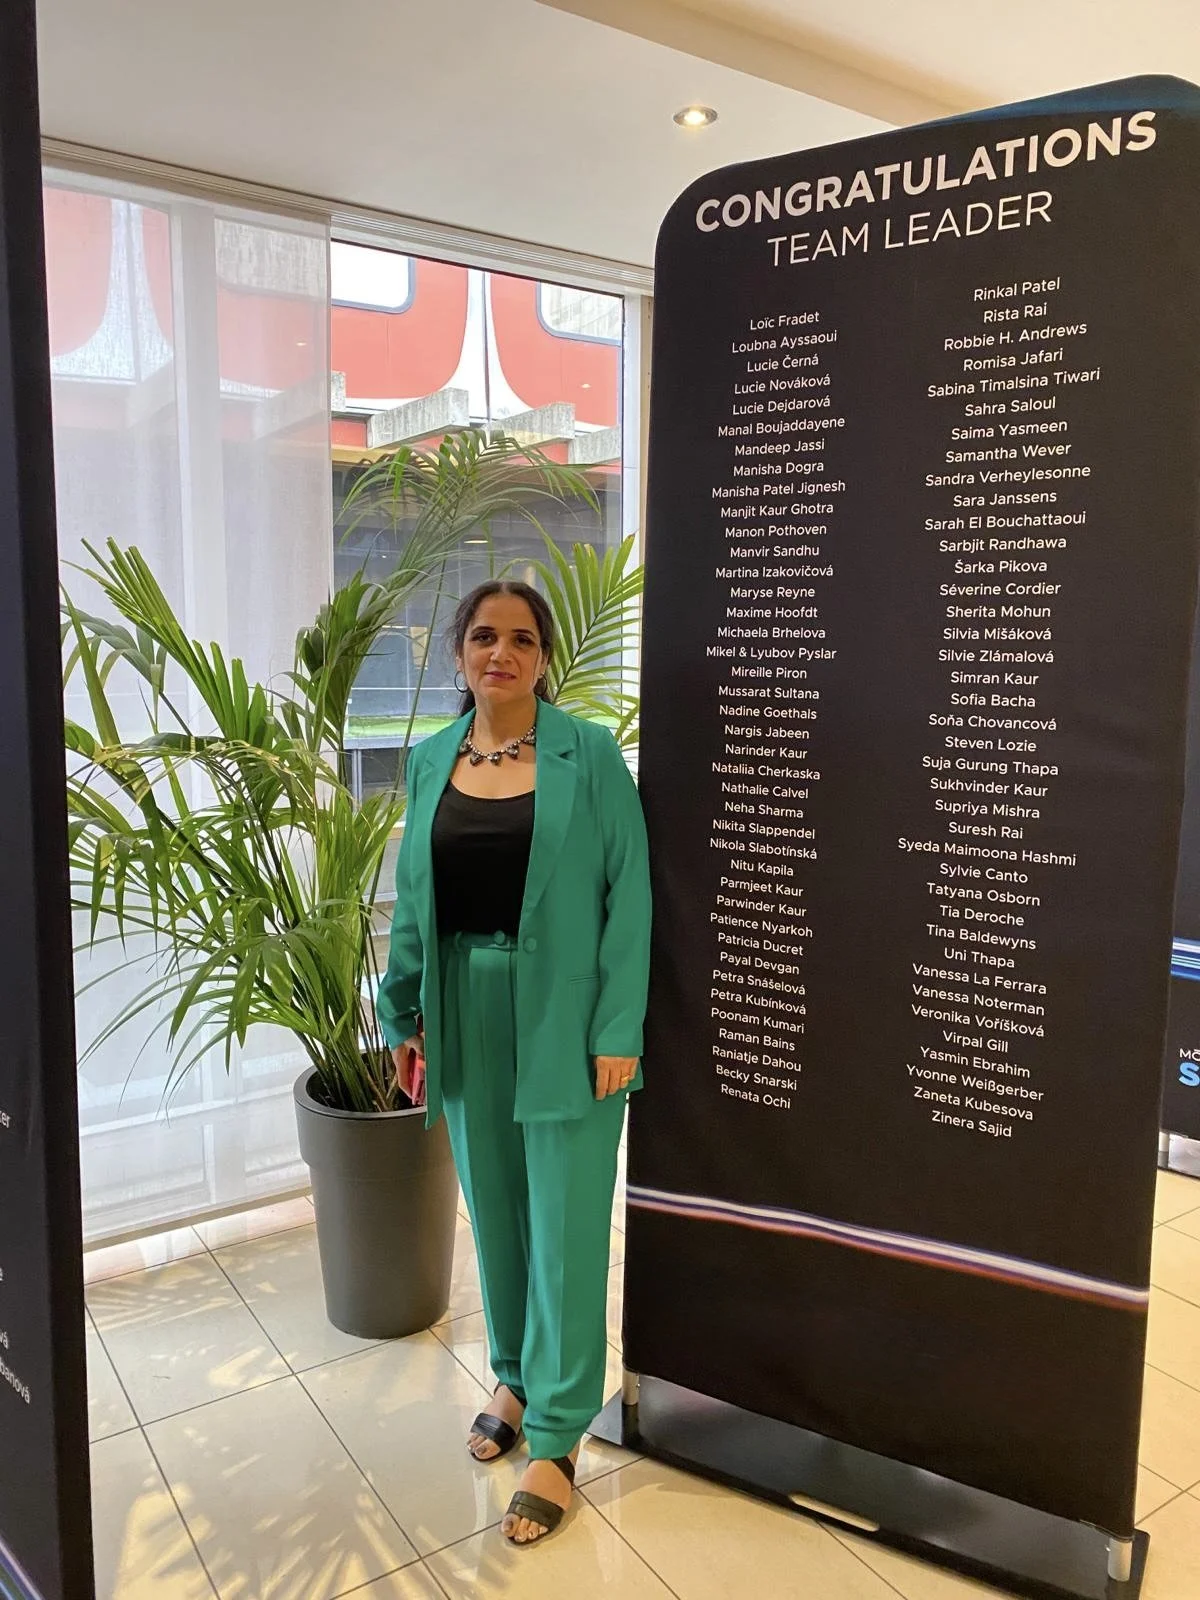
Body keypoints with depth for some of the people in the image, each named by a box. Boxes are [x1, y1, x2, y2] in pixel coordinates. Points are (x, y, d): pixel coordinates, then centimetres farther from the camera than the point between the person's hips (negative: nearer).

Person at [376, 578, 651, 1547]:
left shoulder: (589, 755, -7)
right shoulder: (430, 762, 5)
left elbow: (628, 894, -9)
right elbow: (414, 901, 10)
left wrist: (619, 1031, -13)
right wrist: (404, 1014, 8)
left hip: (563, 1019, -4)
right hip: (465, 1016, 4)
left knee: (564, 1224, 5)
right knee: (494, 1210, 18)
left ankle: (557, 1435, 22)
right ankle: (516, 1379, 40)